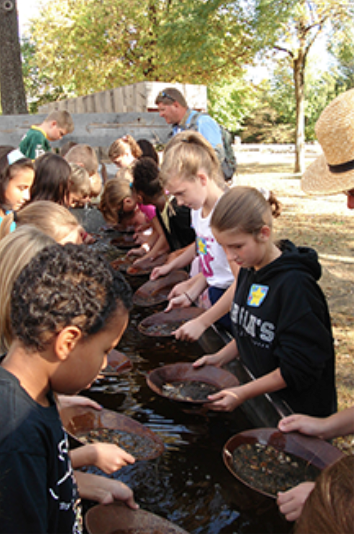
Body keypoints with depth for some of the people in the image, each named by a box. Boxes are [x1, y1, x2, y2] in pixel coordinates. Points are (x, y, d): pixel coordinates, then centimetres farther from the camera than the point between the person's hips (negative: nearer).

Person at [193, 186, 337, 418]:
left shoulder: (296, 285, -26)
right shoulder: (248, 270, 0)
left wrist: (244, 392, -22)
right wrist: (220, 357, 0)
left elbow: (301, 367, -23)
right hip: (255, 394, 7)